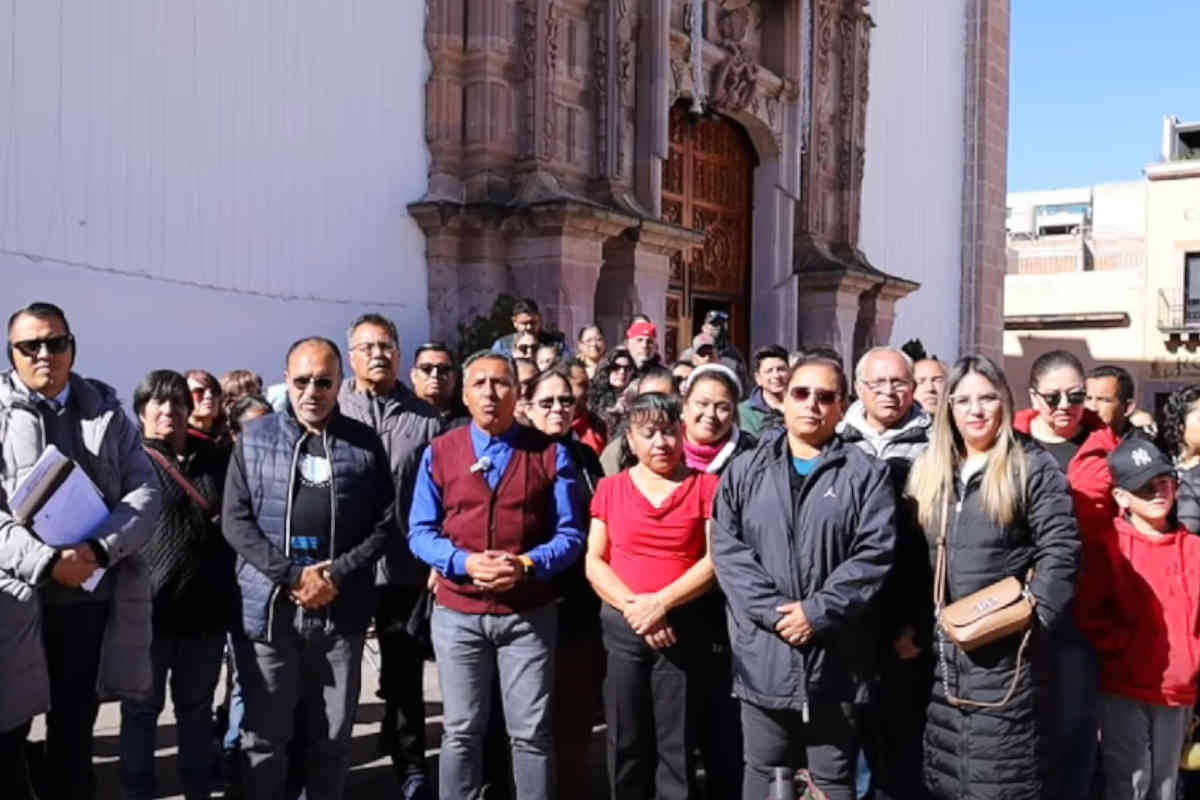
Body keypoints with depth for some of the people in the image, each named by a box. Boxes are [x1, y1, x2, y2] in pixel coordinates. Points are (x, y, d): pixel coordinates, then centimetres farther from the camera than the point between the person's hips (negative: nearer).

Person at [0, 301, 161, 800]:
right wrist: (46, 561, -19)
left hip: (93, 600, 2)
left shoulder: (107, 413, 9)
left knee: (75, 735, 13)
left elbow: (145, 492, 1)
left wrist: (98, 549, -14)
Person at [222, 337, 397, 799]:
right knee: (263, 735, 7)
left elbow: (385, 522, 3)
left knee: (332, 735, 10)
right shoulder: (255, 439, 5)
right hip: (269, 606, 0)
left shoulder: (365, 444, 5)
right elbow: (235, 521, -1)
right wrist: (292, 575, -11)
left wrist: (337, 575, -10)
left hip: (341, 610, 1)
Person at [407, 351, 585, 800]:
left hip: (530, 613, -1)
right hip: (457, 613, 1)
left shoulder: (550, 454, 1)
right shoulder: (439, 452, 4)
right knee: (461, 732, 10)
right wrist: (464, 562, -16)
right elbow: (420, 532, 1)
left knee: (531, 732, 5)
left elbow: (569, 534, -2)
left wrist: (527, 564, -19)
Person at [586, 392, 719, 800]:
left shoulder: (706, 486, 1)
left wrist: (660, 603, -15)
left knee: (677, 748, 2)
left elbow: (715, 560, -6)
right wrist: (633, 607, -10)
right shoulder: (610, 488, 8)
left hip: (683, 628, -2)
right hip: (622, 629, 2)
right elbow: (594, 561, 4)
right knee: (626, 745, 8)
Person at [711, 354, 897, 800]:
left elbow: (875, 554, -8)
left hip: (836, 659, -1)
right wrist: (773, 610, -13)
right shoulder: (745, 471, 9)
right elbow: (726, 548, -1)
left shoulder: (865, 474, 2)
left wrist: (818, 612, -15)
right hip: (762, 658, 2)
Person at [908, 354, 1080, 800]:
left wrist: (1034, 618, -18)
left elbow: (1060, 550, -10)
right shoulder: (928, 471, 13)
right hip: (944, 649, 6)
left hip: (1006, 650, -5)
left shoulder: (1032, 466, -3)